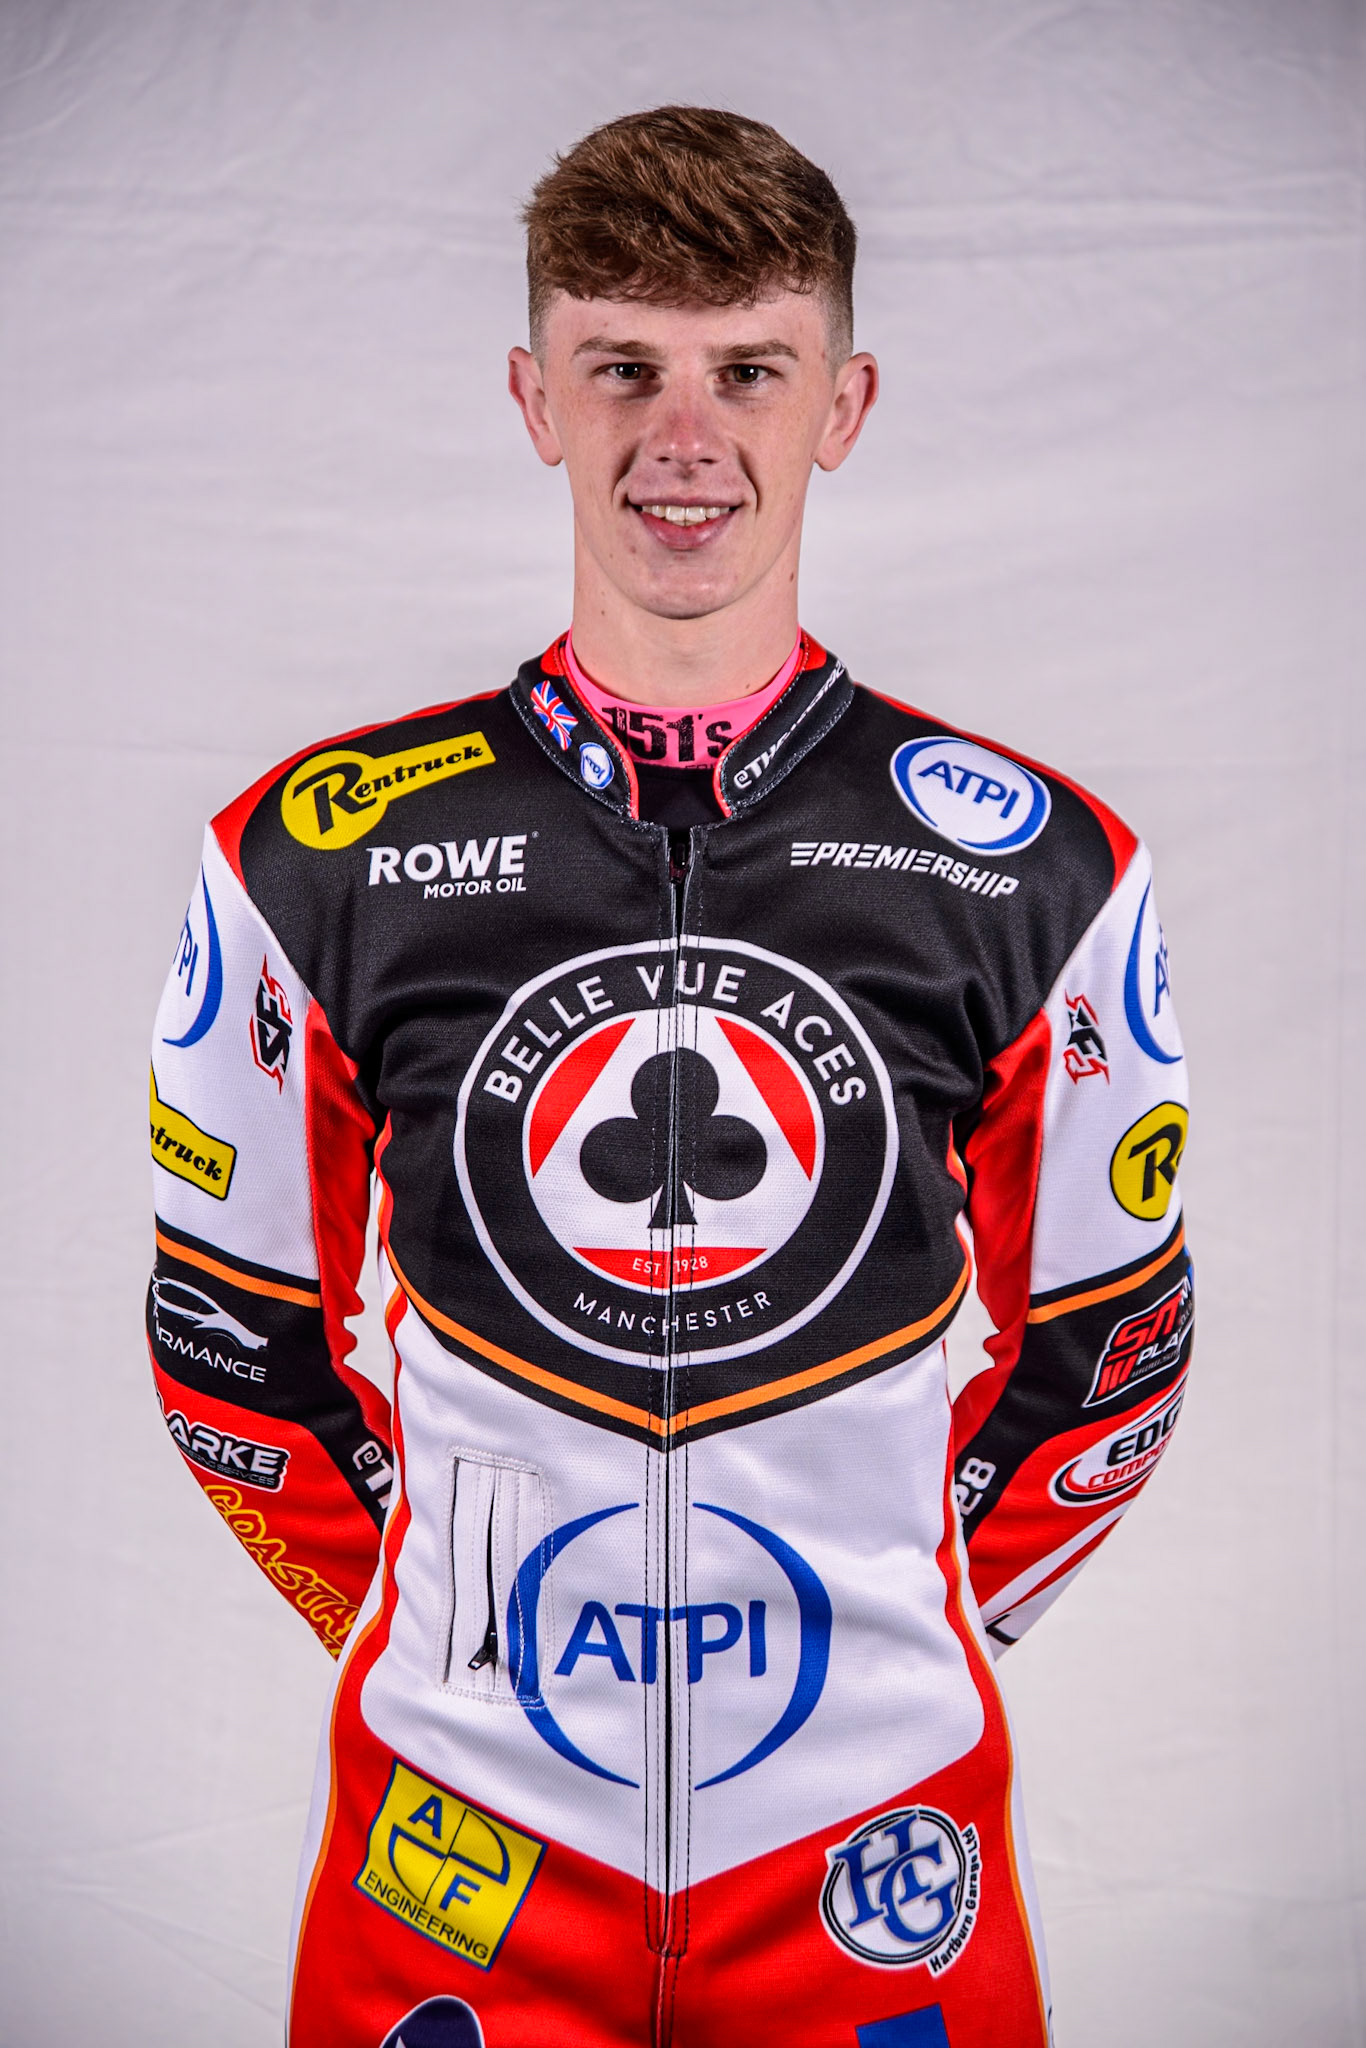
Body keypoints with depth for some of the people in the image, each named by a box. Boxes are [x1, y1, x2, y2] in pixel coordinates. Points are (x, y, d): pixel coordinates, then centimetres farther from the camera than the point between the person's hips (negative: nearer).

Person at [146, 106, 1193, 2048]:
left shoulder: (1037, 868, -6)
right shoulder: (318, 854, -7)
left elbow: (1110, 1353, 4)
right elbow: (233, 1336, 3)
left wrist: (900, 1620, 3)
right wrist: (426, 1626, 3)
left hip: (876, 1816, 1)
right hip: (462, 1812, 0)